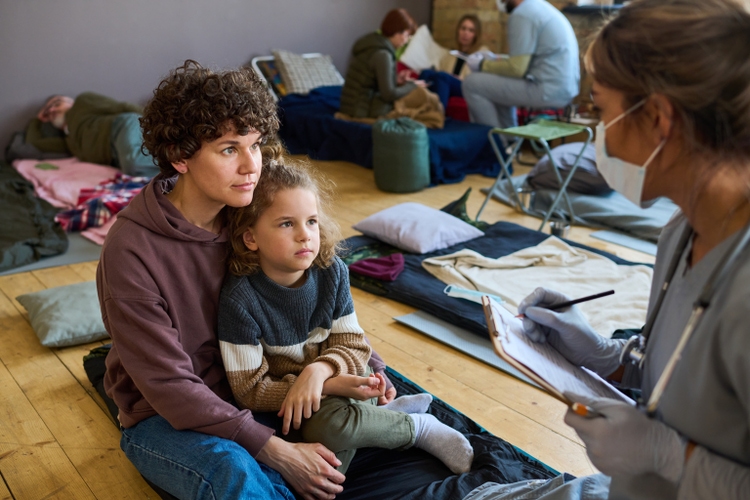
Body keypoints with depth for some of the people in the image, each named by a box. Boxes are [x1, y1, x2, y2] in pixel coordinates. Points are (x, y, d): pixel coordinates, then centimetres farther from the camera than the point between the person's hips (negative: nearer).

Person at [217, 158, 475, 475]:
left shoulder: (332, 271, -9)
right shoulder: (239, 298, -22)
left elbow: (353, 345, -5)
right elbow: (250, 390, -20)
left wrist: (319, 371, -29)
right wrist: (332, 386, -30)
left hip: (333, 377, 2)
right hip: (277, 401, -2)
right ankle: (419, 428, -7)